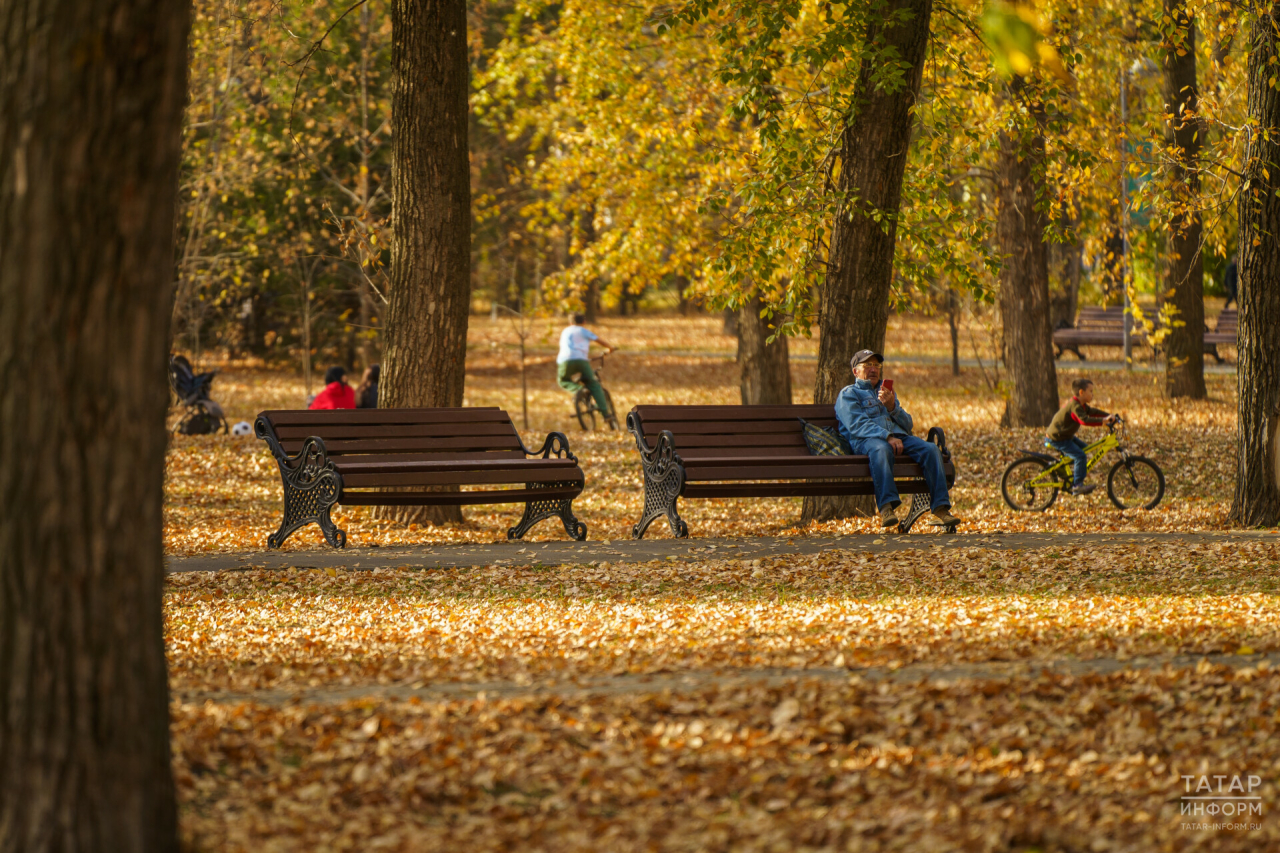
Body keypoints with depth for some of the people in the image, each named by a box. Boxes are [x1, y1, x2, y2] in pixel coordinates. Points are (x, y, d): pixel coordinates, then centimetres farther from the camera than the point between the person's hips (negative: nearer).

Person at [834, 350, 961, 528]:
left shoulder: (887, 392, 35)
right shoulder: (848, 393, 15)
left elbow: (907, 425, 23)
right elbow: (857, 425, -4)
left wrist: (892, 406, 2)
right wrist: (887, 437, -18)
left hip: (899, 437, 6)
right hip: (866, 441, -6)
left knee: (931, 449, -23)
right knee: (881, 450, -42)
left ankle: (941, 508, -31)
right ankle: (887, 506, -54)